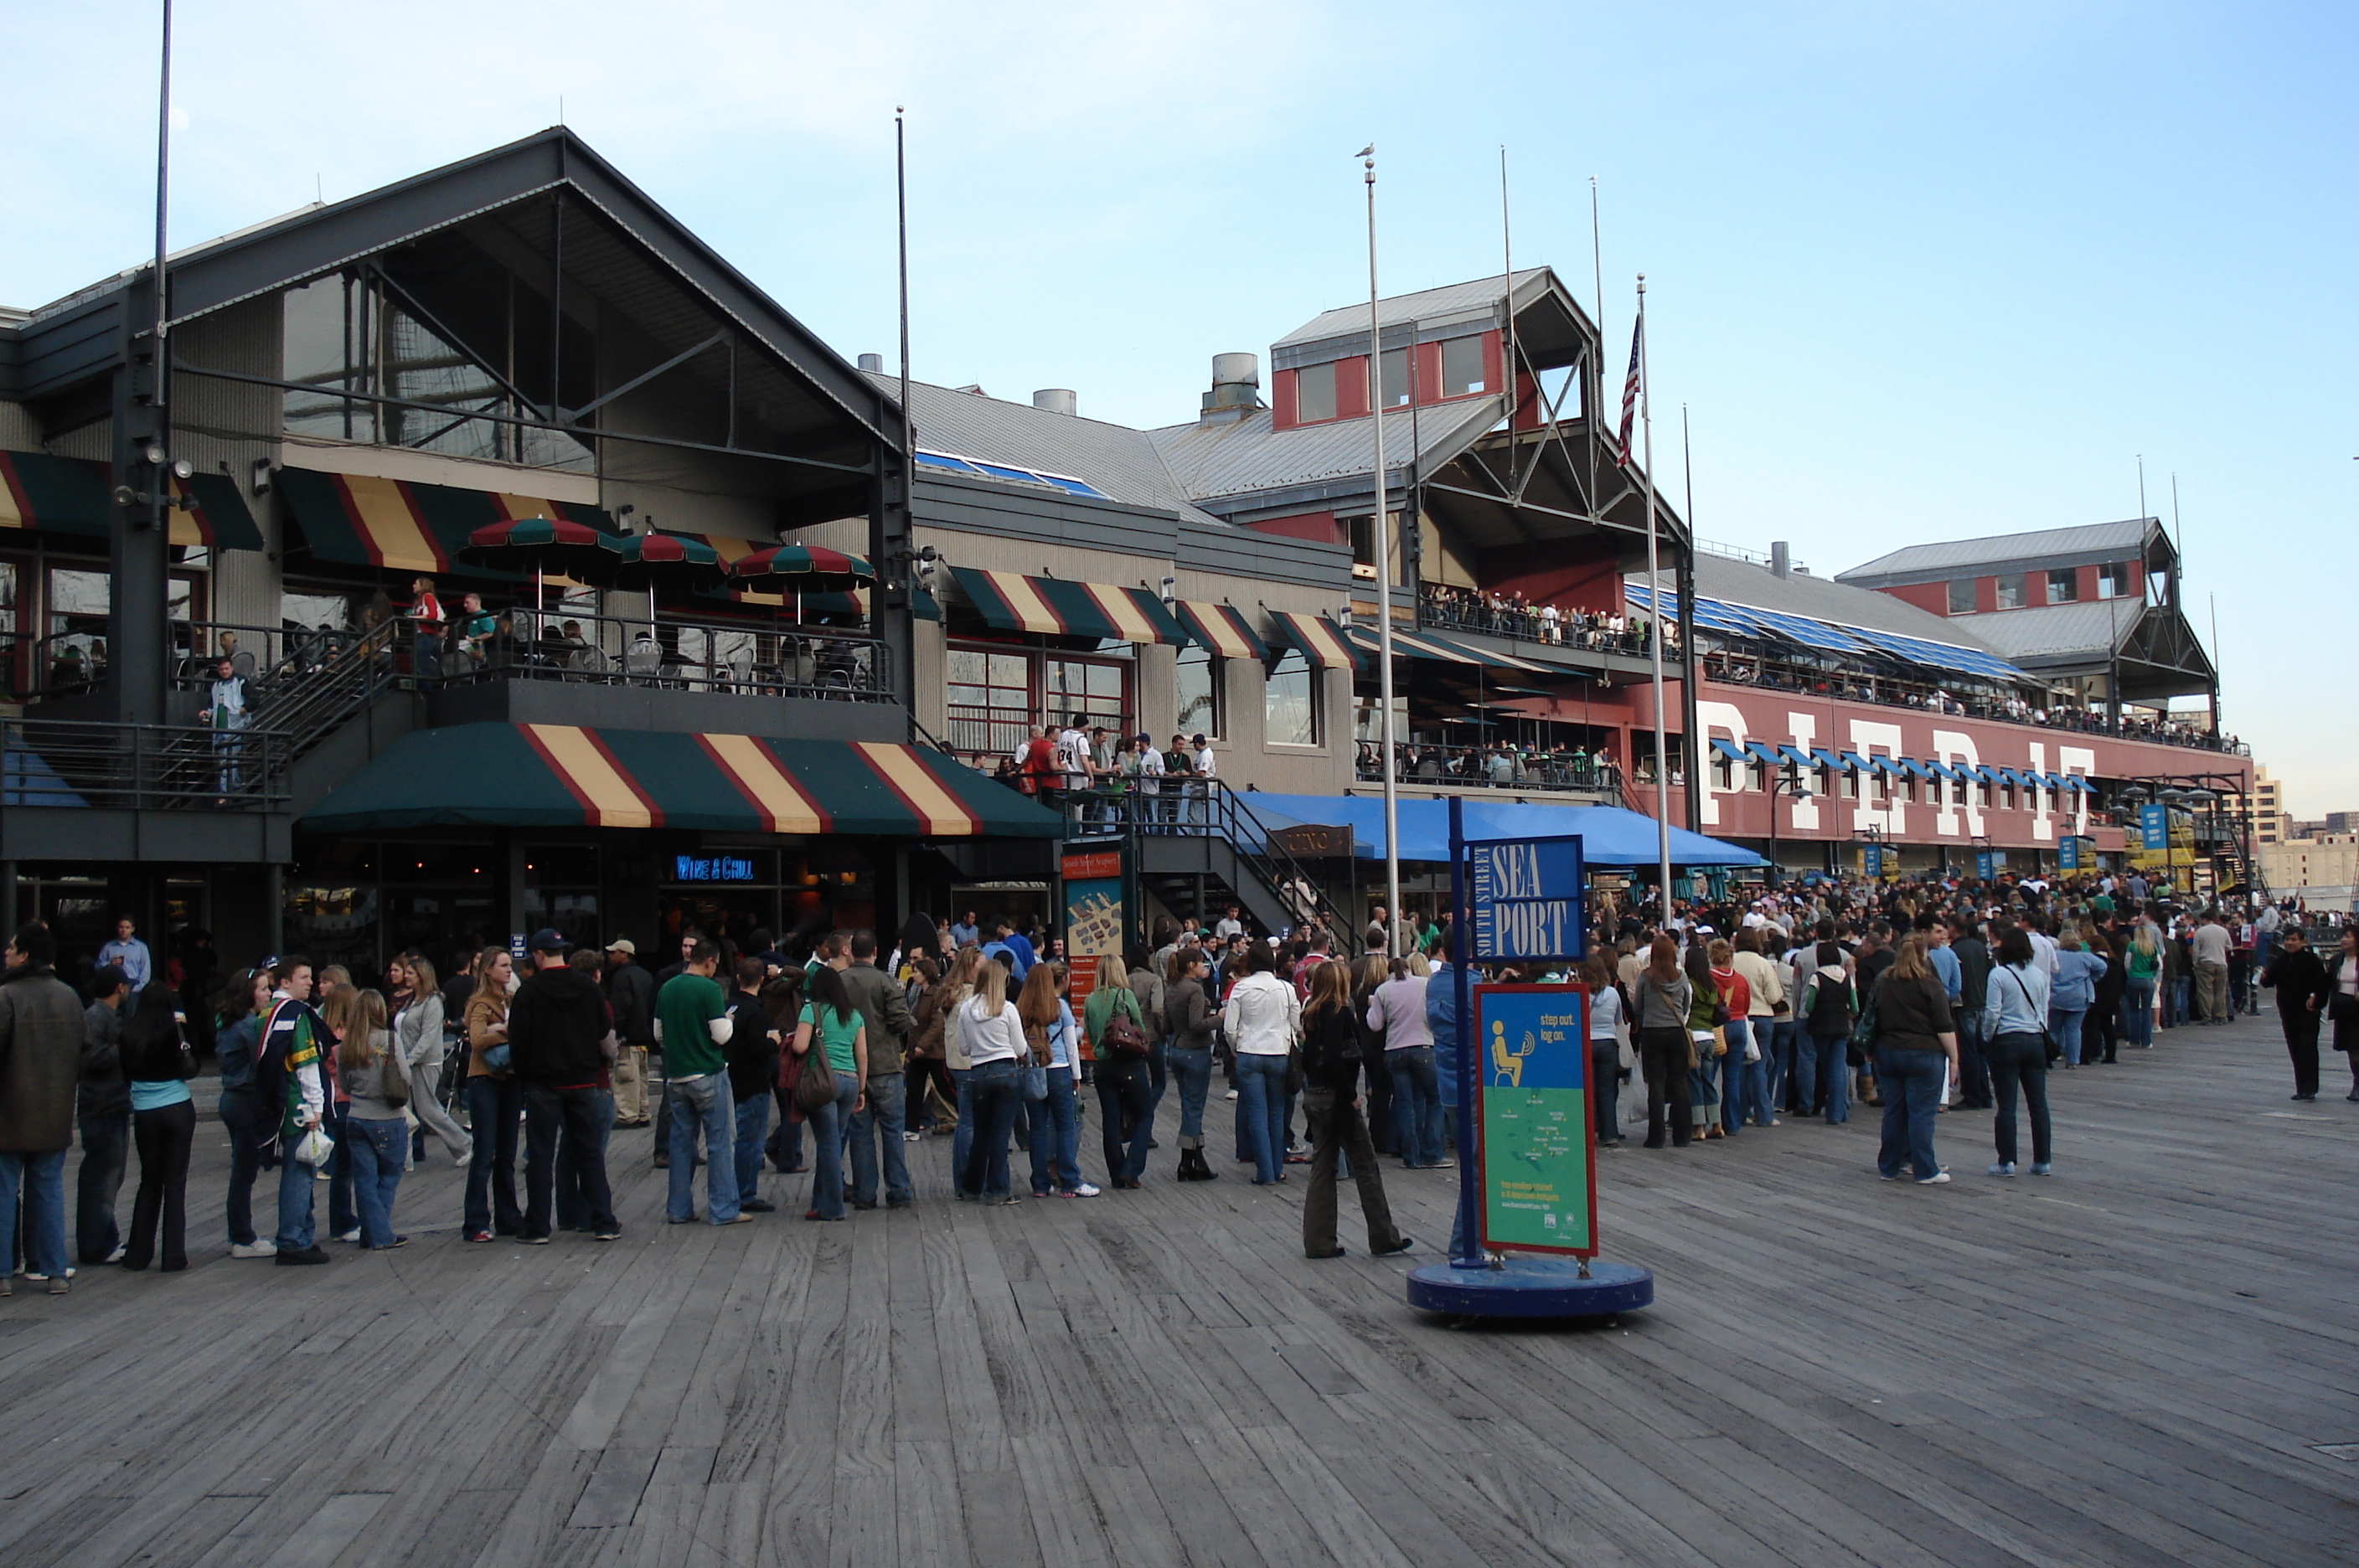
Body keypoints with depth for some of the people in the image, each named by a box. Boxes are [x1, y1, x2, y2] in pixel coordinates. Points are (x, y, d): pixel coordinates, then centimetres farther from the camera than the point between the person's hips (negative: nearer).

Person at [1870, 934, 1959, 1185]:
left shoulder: (1883, 983, 7)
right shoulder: (1930, 985, -9)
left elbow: (1875, 1020, 15)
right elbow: (1945, 1028, -10)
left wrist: (1875, 1051, 23)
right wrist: (1954, 1058, -4)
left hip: (1887, 1052, 5)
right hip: (1924, 1055, -5)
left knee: (1893, 1112, 10)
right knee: (1922, 1112, -2)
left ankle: (1888, 1168, 15)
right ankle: (1925, 1171, 1)